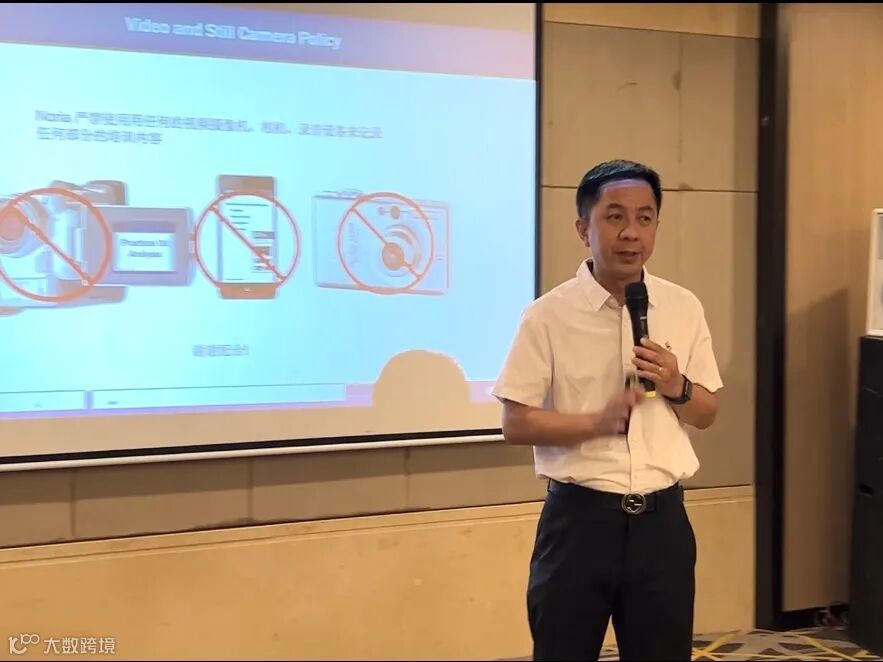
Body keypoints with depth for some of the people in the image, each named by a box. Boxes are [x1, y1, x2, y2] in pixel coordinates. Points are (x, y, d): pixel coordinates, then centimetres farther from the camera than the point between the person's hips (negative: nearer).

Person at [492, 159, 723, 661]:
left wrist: (677, 388, -10)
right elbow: (516, 423, -8)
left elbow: (707, 413, 11)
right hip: (581, 516, -3)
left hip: (662, 516, 3)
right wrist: (598, 420, -20)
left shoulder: (685, 308, 3)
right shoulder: (549, 315, -8)